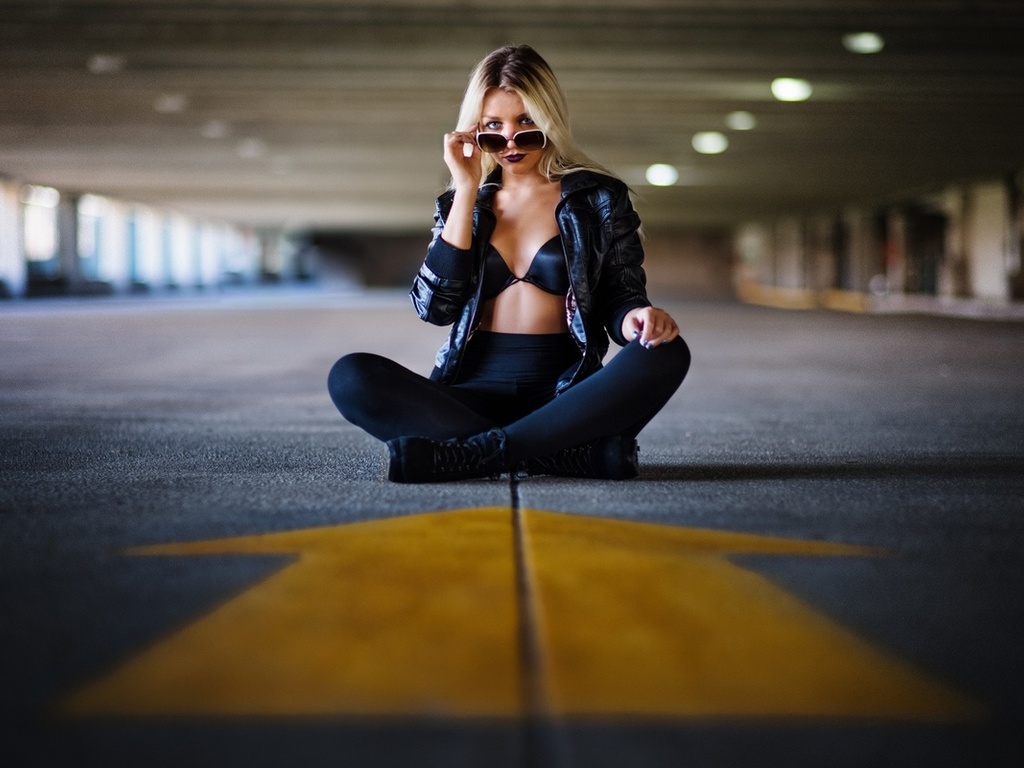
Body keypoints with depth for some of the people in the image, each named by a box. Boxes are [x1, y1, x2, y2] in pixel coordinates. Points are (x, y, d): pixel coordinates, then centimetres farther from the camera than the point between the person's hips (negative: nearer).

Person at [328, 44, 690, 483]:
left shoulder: (598, 198, 8)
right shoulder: (462, 205, 13)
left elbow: (620, 298, 6)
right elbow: (435, 308, 0)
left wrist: (635, 317, -19)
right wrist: (467, 191, -2)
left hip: (564, 394, -1)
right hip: (475, 393, 2)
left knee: (665, 355, -31)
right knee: (350, 377, -25)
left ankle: (464, 454, -34)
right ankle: (572, 454, -31)